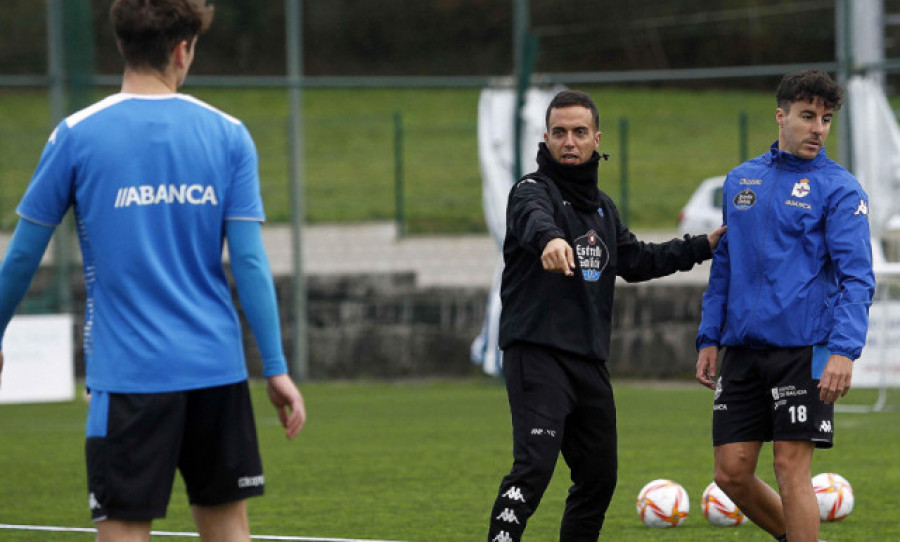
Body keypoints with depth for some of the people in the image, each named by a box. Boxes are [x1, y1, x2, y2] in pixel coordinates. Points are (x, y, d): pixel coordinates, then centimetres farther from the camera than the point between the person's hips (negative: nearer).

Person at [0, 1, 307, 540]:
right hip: (217, 367, 3)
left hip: (128, 371, -3)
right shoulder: (228, 135, 1)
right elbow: (249, 261, -3)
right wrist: (277, 368, 0)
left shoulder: (76, 136, -4)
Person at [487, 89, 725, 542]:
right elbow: (535, 219, -31)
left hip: (590, 361, 8)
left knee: (599, 476, 13)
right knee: (534, 464, -23)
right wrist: (550, 238, -55)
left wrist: (703, 246, 30)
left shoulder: (603, 207, 18)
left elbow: (636, 261, 31)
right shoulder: (533, 190, -7)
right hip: (537, 354, -8)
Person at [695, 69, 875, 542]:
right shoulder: (741, 180, 14)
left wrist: (845, 350, -21)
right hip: (742, 351, 5)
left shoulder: (839, 189, -2)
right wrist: (709, 338, 15)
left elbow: (856, 277, -9)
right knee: (731, 472, 4)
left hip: (804, 348, -5)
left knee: (791, 470, -7)